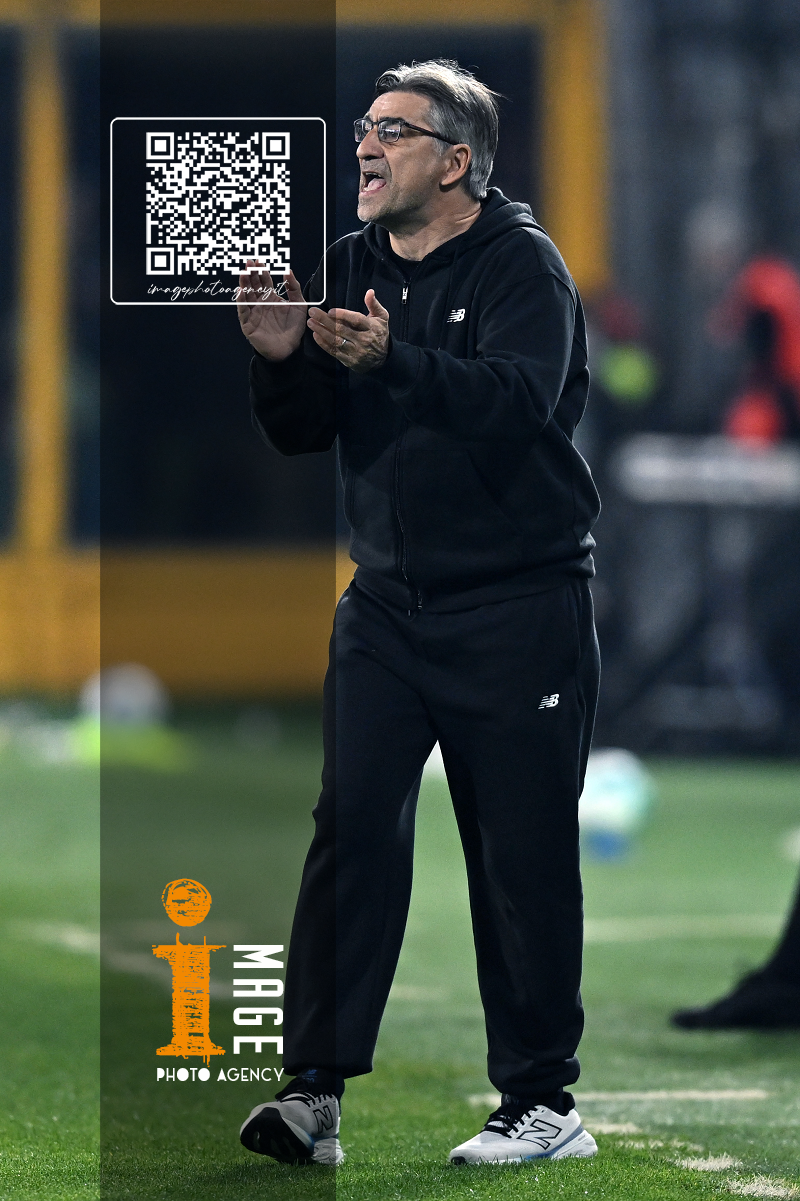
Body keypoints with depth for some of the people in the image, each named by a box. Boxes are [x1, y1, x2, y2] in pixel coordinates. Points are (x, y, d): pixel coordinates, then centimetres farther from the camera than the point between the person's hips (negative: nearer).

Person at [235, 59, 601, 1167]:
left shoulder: (521, 263, -8)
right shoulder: (355, 266, 11)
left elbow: (524, 399, -26)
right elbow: (302, 434, 11)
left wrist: (392, 360, -39)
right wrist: (281, 360, -11)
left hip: (518, 606, -5)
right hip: (389, 604, 5)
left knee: (524, 856, -1)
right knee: (353, 824, -6)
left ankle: (541, 1102, 6)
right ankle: (316, 1091, -8)